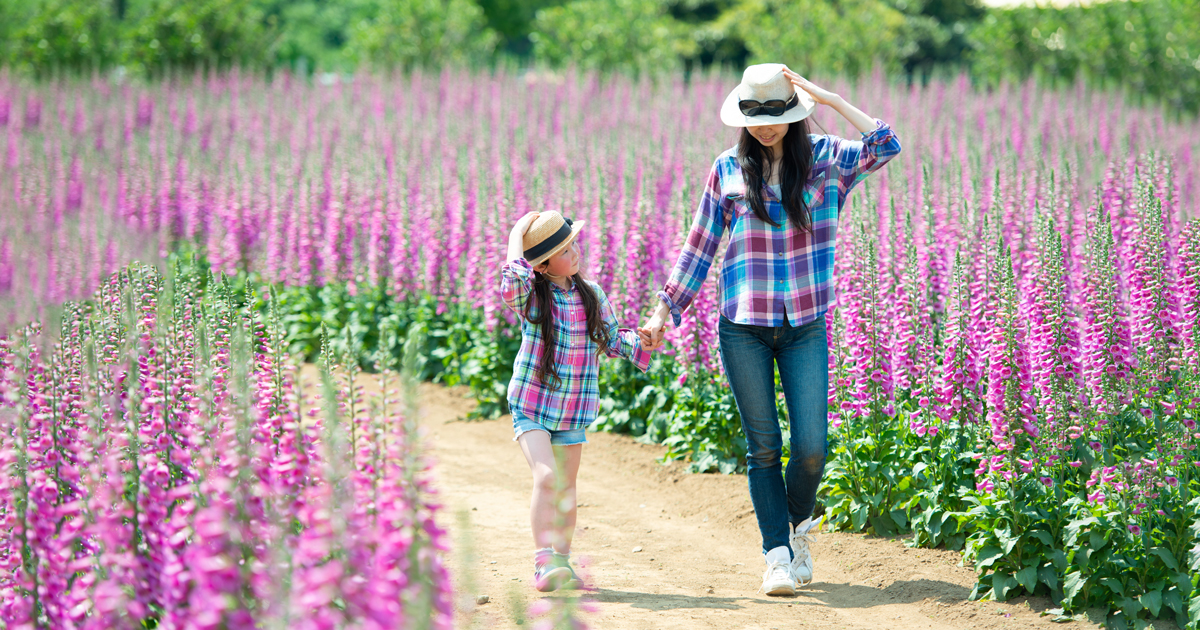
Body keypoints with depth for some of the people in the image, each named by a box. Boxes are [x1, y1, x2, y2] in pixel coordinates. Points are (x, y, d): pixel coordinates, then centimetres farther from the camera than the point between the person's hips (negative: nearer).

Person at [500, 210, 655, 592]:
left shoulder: (593, 296, 2)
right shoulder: (531, 296, -10)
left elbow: (611, 341, 15)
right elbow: (510, 288, -35)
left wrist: (640, 341, -4)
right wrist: (516, 240, -24)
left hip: (573, 413, 4)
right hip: (530, 407, -4)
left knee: (566, 489, 10)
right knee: (546, 477, -20)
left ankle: (562, 562, 23)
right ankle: (544, 564, -20)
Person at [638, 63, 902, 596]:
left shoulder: (826, 160, 2)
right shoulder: (728, 169, 4)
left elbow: (886, 146, -16)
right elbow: (699, 247, 9)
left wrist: (828, 99, -12)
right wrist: (663, 312, 6)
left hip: (806, 327, 0)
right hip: (743, 327, 0)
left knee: (811, 447, -5)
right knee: (763, 447, 0)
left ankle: (799, 526, 24)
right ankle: (778, 555, 7)